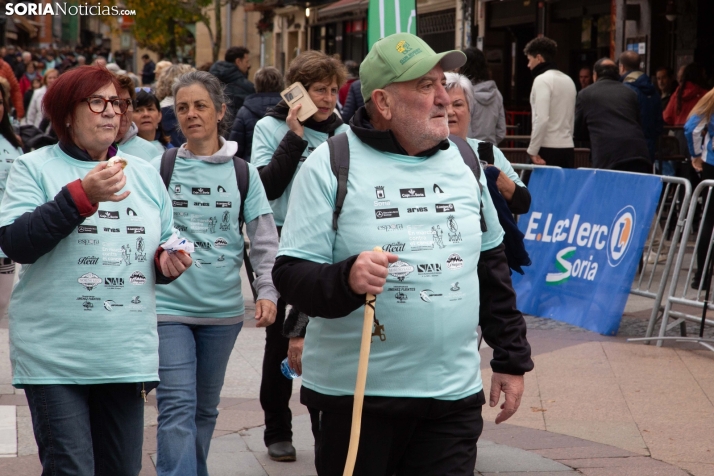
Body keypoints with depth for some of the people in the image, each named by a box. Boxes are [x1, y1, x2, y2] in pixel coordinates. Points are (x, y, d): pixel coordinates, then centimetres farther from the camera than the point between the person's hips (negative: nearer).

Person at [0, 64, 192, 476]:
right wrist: (81, 194, -22)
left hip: (128, 358, 5)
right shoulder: (34, 168, 0)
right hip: (56, 360, -5)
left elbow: (164, 247, 25)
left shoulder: (145, 174, 15)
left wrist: (167, 263, 0)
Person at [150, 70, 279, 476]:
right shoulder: (160, 169, 1)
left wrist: (268, 292, -8)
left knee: (206, 408, 15)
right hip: (170, 307, -2)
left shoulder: (243, 174, 4)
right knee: (177, 408, -10)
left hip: (223, 310, 2)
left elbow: (265, 240, 3)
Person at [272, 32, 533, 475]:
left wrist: (512, 359, 16)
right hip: (353, 395, -3)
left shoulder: (464, 164, 9)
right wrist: (345, 279, -28)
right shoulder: (330, 166, -6)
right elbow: (291, 274, -8)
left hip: (454, 395, 3)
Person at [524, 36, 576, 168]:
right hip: (568, 148, 8)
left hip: (548, 149, -8)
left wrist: (532, 151, -15)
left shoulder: (542, 80, -9)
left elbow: (542, 118, -18)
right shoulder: (568, 80, 17)